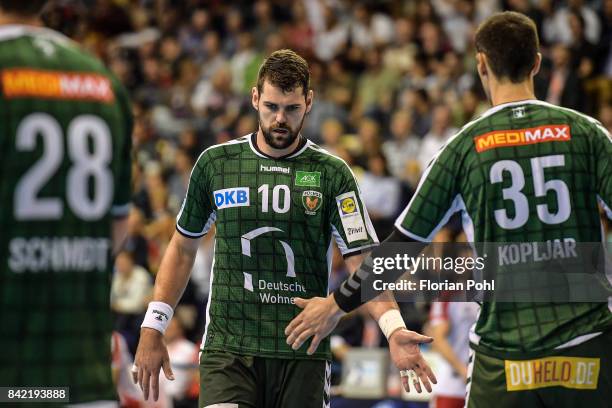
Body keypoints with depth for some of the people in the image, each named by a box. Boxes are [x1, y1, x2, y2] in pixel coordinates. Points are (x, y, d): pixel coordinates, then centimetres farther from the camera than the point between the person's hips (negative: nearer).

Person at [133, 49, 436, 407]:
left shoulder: (332, 174, 1)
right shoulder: (215, 163, 6)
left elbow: (362, 261, -5)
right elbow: (184, 247, 16)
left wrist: (394, 328, -22)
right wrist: (153, 329, 11)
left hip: (303, 355, 0)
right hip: (228, 349, 0)